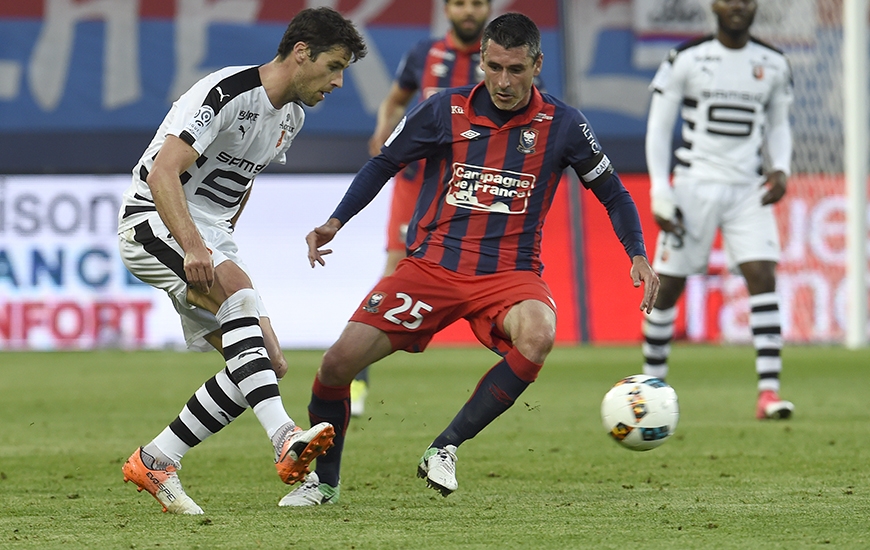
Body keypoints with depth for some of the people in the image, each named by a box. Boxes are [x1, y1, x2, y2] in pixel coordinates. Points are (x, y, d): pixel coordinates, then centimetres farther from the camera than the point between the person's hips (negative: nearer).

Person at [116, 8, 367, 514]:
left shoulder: (291, 116, 9)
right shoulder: (226, 93, -19)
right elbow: (162, 175, -28)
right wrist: (193, 247, -38)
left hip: (209, 237, 9)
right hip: (154, 222, -9)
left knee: (271, 364, -3)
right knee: (239, 292, -35)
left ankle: (155, 462, 3)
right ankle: (285, 439, -47)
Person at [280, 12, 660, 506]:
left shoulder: (563, 126, -4)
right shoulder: (446, 110, -3)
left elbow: (613, 194, 9)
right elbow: (385, 163, 11)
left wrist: (639, 256, -5)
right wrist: (336, 221, -1)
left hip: (510, 273, -1)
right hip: (433, 263, 1)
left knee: (538, 337, -37)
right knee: (339, 362, -12)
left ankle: (446, 448, -21)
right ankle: (324, 480, 15)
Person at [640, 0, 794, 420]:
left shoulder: (773, 65, 6)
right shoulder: (686, 60, -2)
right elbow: (659, 126, 2)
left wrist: (781, 168, -2)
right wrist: (659, 191, -6)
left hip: (748, 189, 2)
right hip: (694, 185, -2)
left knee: (763, 277, -15)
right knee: (668, 286, 1)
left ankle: (769, 392, -17)